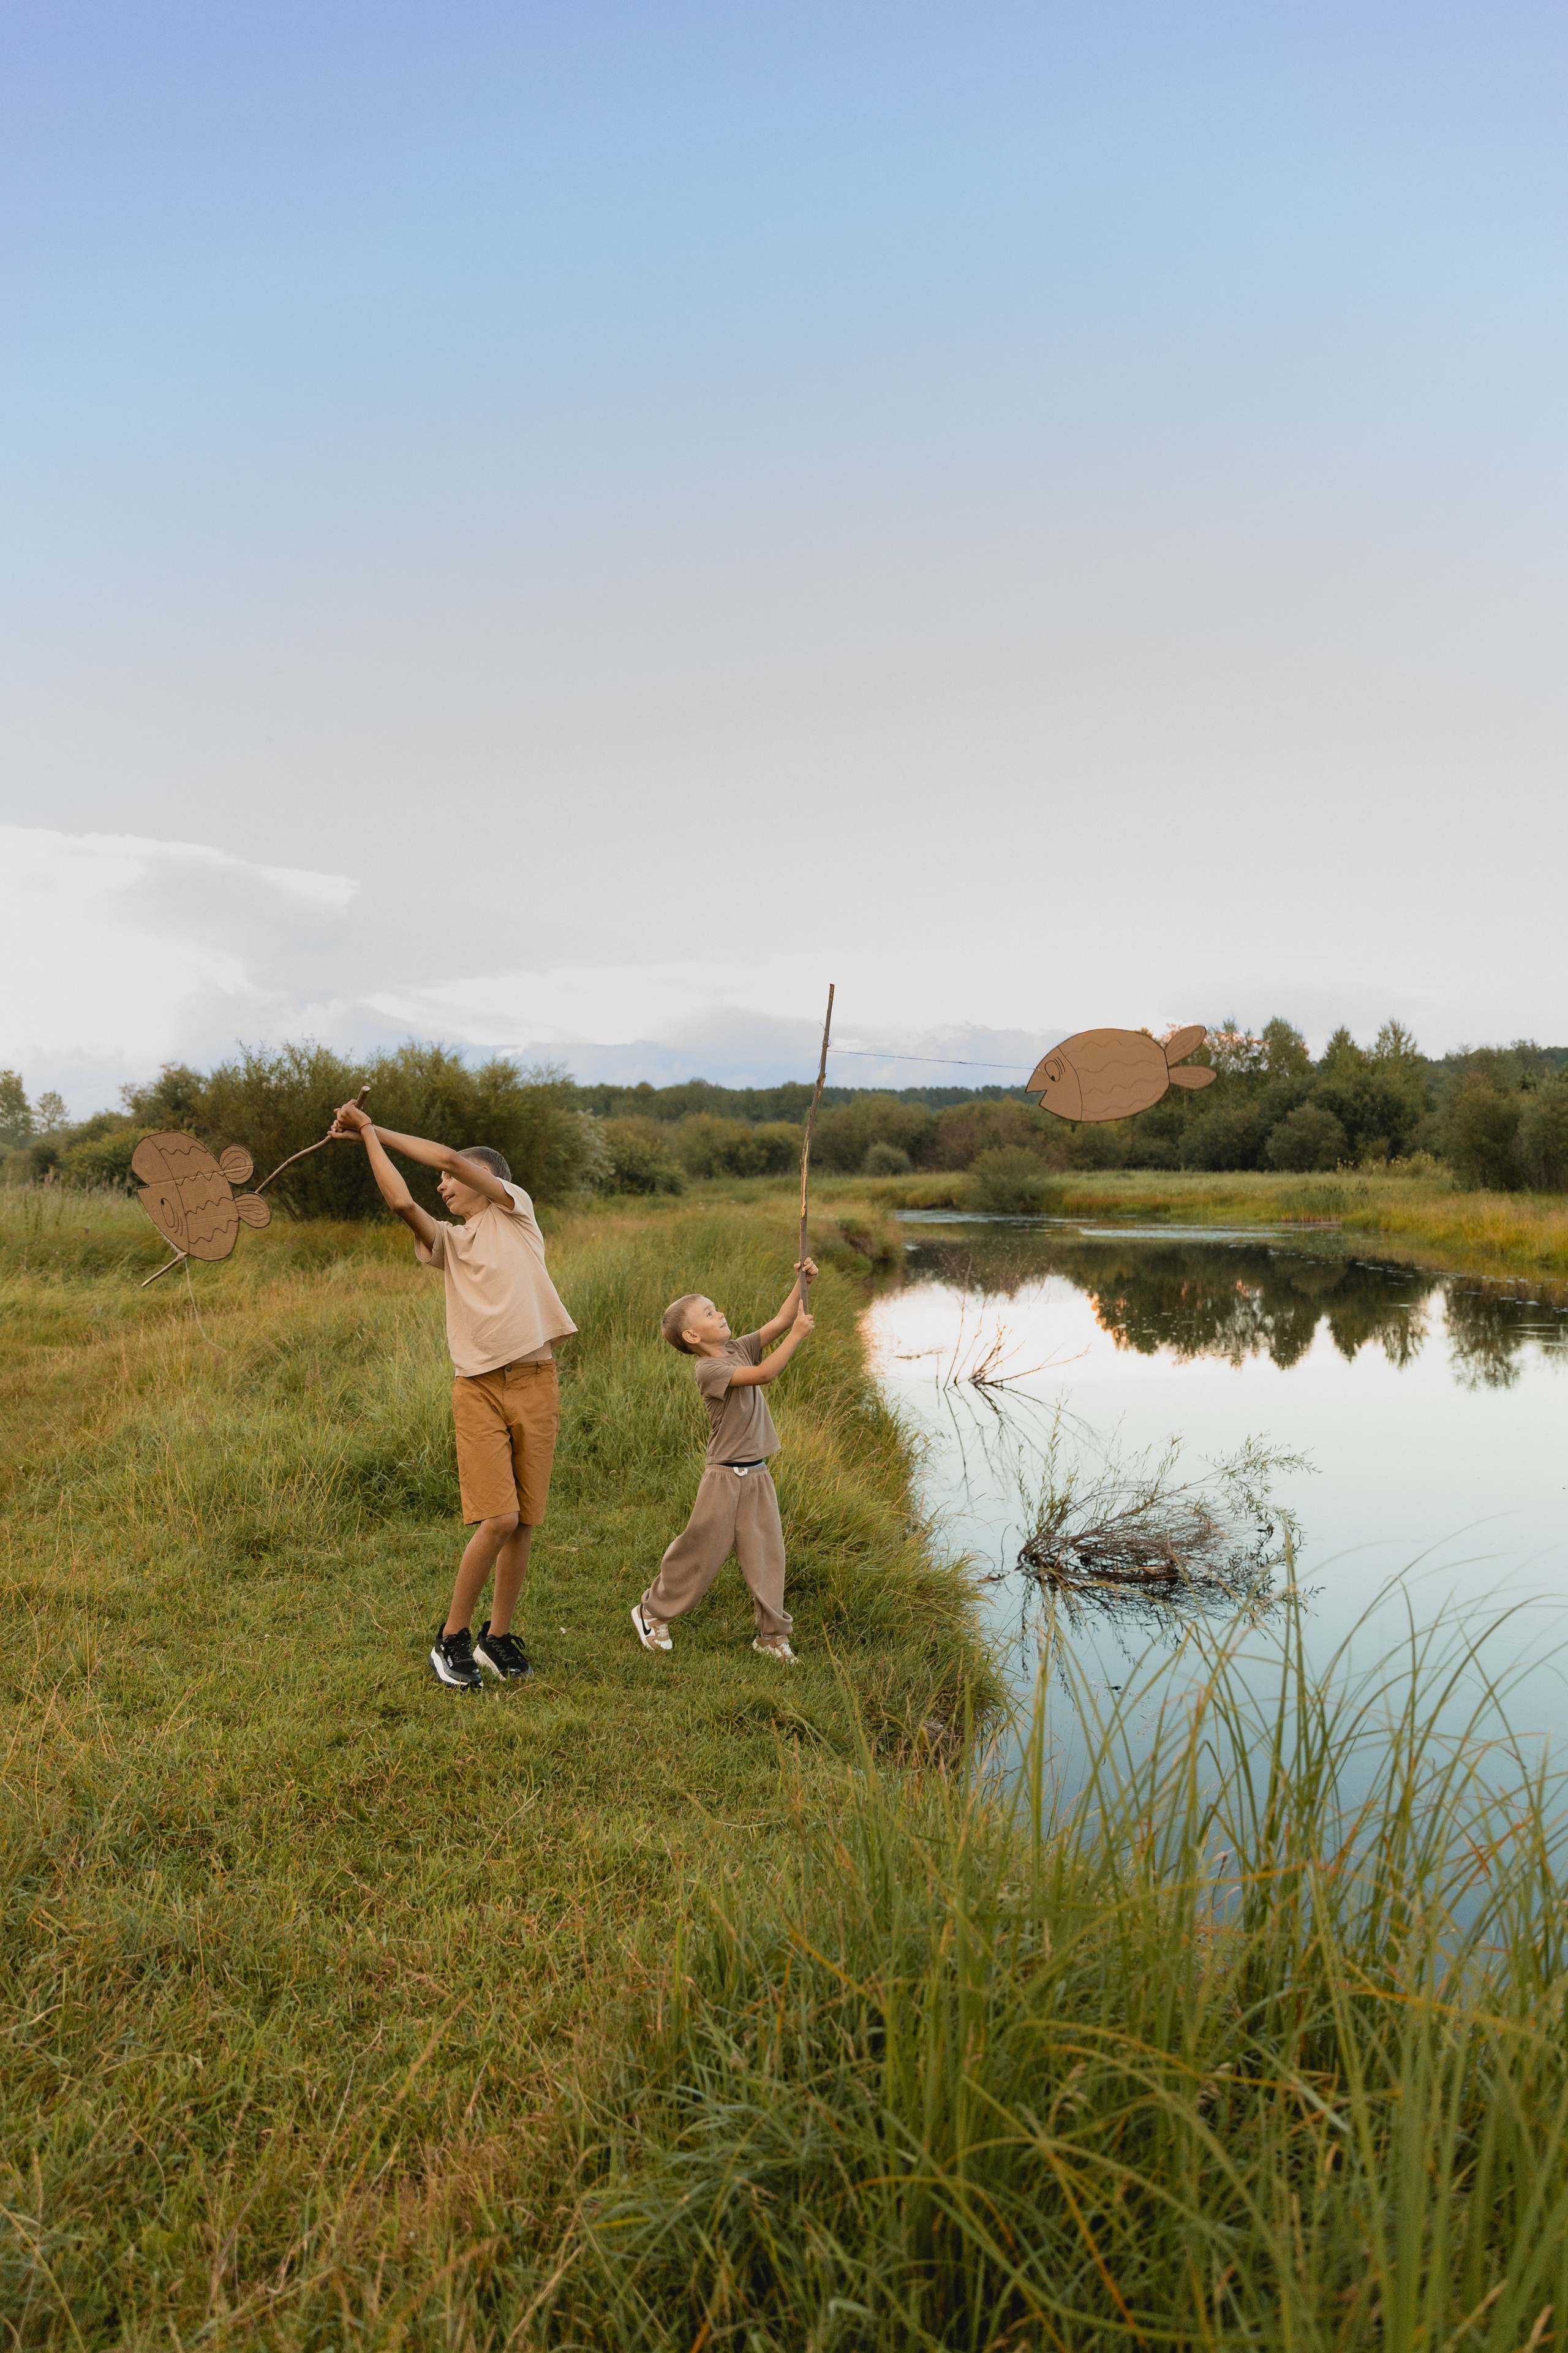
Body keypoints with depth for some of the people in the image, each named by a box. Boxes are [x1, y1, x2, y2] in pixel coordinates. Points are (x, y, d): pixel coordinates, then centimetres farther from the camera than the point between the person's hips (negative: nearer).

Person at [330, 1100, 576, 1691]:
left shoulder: (516, 1210, 10)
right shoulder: (448, 1242, 15)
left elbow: (452, 1157, 0)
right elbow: (402, 1202, -5)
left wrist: (379, 1130, 6)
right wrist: (368, 1138, -1)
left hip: (536, 1383, 0)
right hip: (479, 1388, 0)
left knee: (523, 1522, 3)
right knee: (498, 1518, -12)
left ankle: (498, 1636, 19)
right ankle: (452, 1638, 4)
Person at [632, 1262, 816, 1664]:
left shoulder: (740, 1349, 7)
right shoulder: (708, 1369, -17)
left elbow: (781, 1320, 4)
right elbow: (764, 1374, -28)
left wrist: (801, 1283, -9)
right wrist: (798, 1334, -24)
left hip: (758, 1476, 7)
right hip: (725, 1477, -7)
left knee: (766, 1555, 6)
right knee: (700, 1551, 4)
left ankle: (772, 1634, 15)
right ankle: (653, 1612, 23)